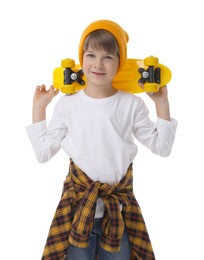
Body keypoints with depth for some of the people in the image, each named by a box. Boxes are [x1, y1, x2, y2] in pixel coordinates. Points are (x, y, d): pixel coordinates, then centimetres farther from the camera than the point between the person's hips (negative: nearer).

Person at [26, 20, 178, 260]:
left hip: (119, 207, 1)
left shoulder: (132, 104, -4)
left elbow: (161, 147, 0)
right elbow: (43, 152, -2)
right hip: (78, 203, 0)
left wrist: (162, 103, -4)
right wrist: (38, 107, -1)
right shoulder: (67, 104, -4)